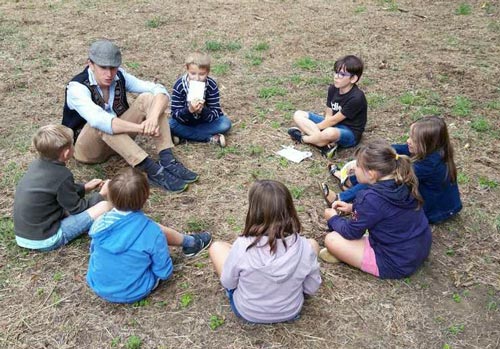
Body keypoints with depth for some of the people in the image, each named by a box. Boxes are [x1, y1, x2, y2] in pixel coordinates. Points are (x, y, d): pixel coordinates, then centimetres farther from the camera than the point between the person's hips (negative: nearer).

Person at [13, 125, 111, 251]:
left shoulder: (37, 164, 2)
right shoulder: (62, 175, -21)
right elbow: (76, 208, -8)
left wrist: (84, 188, 22)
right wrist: (101, 195, 6)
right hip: (45, 241, -8)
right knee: (105, 206, -16)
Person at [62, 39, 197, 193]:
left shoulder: (119, 77, -9)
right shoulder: (77, 87, -23)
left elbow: (159, 90, -19)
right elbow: (99, 120, -42)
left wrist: (154, 117, -40)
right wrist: (141, 128, -49)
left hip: (120, 138, 5)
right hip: (87, 148, -4)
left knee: (148, 98, -17)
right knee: (102, 126, -39)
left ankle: (167, 161, -30)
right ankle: (153, 170, -41)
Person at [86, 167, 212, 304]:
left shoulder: (101, 222, -17)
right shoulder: (152, 232, -27)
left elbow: (93, 250, 4)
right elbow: (164, 272, -15)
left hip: (98, 287, 4)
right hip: (134, 293, -3)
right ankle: (189, 242, 33)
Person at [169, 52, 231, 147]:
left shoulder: (212, 86, -20)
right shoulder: (179, 86, -22)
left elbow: (215, 114, -22)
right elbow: (175, 115, -24)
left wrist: (202, 110, -43)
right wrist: (189, 110, -43)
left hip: (205, 122, 0)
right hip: (185, 122, 0)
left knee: (226, 123, -24)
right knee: (170, 124, -30)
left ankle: (184, 135, -21)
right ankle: (211, 138, -23)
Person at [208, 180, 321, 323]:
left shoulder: (243, 246, -31)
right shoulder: (304, 247, -26)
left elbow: (228, 283, -13)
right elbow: (311, 288, -10)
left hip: (246, 312, -1)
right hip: (291, 311, 1)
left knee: (217, 247, 14)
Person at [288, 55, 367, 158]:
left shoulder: (356, 98, -23)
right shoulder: (333, 89, -1)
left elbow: (334, 120, -19)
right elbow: (328, 115, 0)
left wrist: (313, 127, -12)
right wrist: (317, 127, -19)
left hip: (350, 133, -8)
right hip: (333, 125, 8)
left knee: (329, 133, -43)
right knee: (298, 115, -5)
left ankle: (302, 138, -11)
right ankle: (328, 143, -23)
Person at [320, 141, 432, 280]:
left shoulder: (371, 199, -28)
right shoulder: (404, 184, -5)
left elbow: (351, 233, -12)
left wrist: (333, 218, 6)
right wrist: (353, 208, 14)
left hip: (397, 265, -8)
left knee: (331, 239, -10)